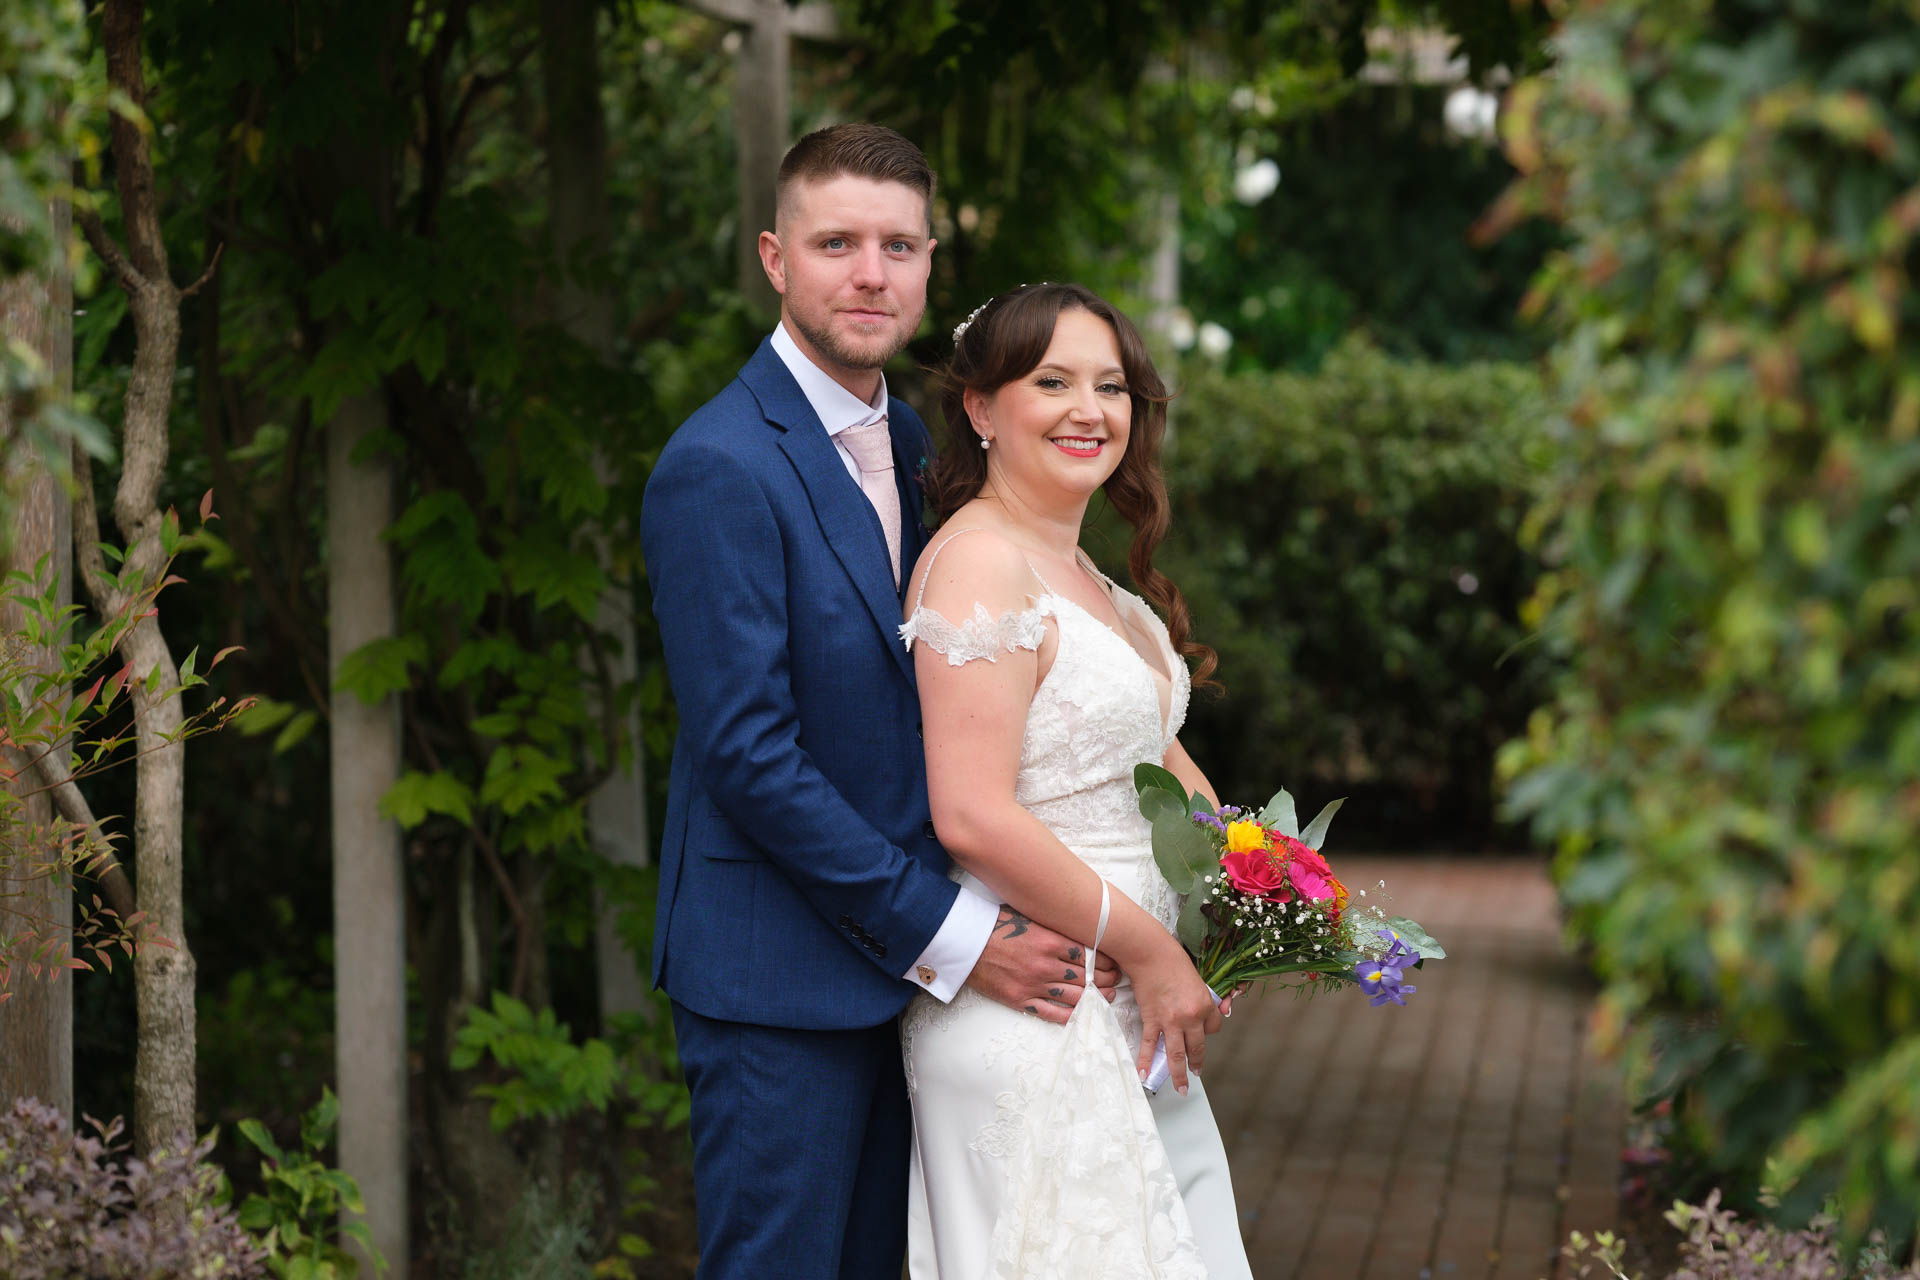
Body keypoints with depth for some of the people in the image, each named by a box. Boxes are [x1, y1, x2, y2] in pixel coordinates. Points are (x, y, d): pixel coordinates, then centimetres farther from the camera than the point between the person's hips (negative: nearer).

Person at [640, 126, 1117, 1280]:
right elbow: (749, 751, -20)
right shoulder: (722, 468, -16)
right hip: (779, 974, -8)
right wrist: (950, 935, -17)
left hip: (899, 957, 8)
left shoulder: (907, 443, 11)